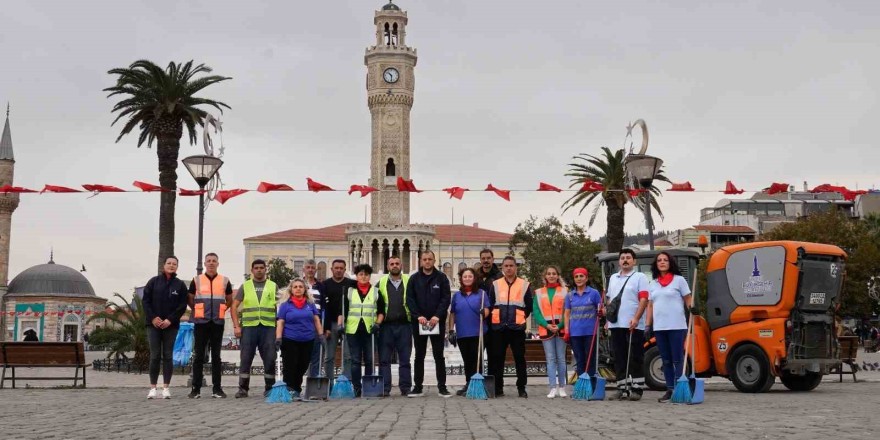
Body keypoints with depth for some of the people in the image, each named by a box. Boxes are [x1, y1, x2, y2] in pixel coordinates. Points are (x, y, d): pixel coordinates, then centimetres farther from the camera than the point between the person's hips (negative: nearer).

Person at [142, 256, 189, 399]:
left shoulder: (180, 285, 5)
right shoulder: (154, 281, 5)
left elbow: (182, 306, 0)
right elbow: (146, 300, 2)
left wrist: (170, 320, -11)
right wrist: (152, 318, -9)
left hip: (171, 325, 0)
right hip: (153, 324, 0)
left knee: (168, 356, 1)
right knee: (155, 356, 0)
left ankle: (166, 388, 4)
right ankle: (153, 388, 4)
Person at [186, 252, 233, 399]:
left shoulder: (225, 281, 8)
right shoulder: (196, 280, 6)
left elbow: (229, 300, 18)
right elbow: (190, 299, 14)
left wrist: (221, 310, 8)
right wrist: (198, 311, 9)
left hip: (218, 322, 1)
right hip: (201, 322, -1)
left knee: (216, 356, 4)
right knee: (198, 355, -1)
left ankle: (217, 388, 6)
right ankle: (196, 388, 2)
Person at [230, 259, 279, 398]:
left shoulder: (273, 286, 12)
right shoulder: (245, 286, 11)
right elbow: (234, 306, 7)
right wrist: (236, 326, -3)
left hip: (268, 327, 0)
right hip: (249, 327, 0)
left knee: (270, 359, 0)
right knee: (245, 359, 0)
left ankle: (269, 388, 10)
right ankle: (243, 388, 8)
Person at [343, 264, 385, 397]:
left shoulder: (376, 292, 10)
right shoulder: (349, 292, 11)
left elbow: (381, 312, 9)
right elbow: (342, 311, 10)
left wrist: (377, 323, -6)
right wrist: (341, 324, -4)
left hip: (370, 331, 0)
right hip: (353, 330, 0)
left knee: (369, 360, 2)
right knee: (355, 361, 1)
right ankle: (356, 387, 5)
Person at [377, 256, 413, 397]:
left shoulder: (409, 281, 6)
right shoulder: (381, 283, 9)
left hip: (404, 325, 0)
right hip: (386, 326, 1)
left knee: (405, 359, 4)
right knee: (384, 359, 0)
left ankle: (405, 388, 10)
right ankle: (384, 388, 3)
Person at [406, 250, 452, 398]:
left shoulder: (441, 278, 2)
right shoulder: (414, 279, 5)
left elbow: (446, 298, -4)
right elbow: (410, 299, 0)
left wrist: (437, 316, -15)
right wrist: (418, 316, -13)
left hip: (437, 322, -1)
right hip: (419, 322, 1)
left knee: (439, 355, 1)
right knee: (419, 355, 7)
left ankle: (442, 387, 5)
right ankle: (418, 387, 11)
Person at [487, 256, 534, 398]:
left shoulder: (524, 285, 4)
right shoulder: (495, 285, 6)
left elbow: (529, 306, 10)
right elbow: (490, 305, 10)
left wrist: (520, 318, 8)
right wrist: (496, 319, 7)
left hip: (517, 328, -1)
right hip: (499, 327, 1)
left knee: (520, 358, 2)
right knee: (498, 358, 3)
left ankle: (522, 388, 8)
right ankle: (498, 388, 10)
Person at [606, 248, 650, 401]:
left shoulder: (640, 277, 0)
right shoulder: (613, 278, 19)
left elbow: (643, 299, -9)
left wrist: (636, 318, -19)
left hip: (633, 325, -6)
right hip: (616, 325, 6)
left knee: (635, 359, -2)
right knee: (619, 359, 6)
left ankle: (637, 388, 1)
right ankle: (622, 388, 11)